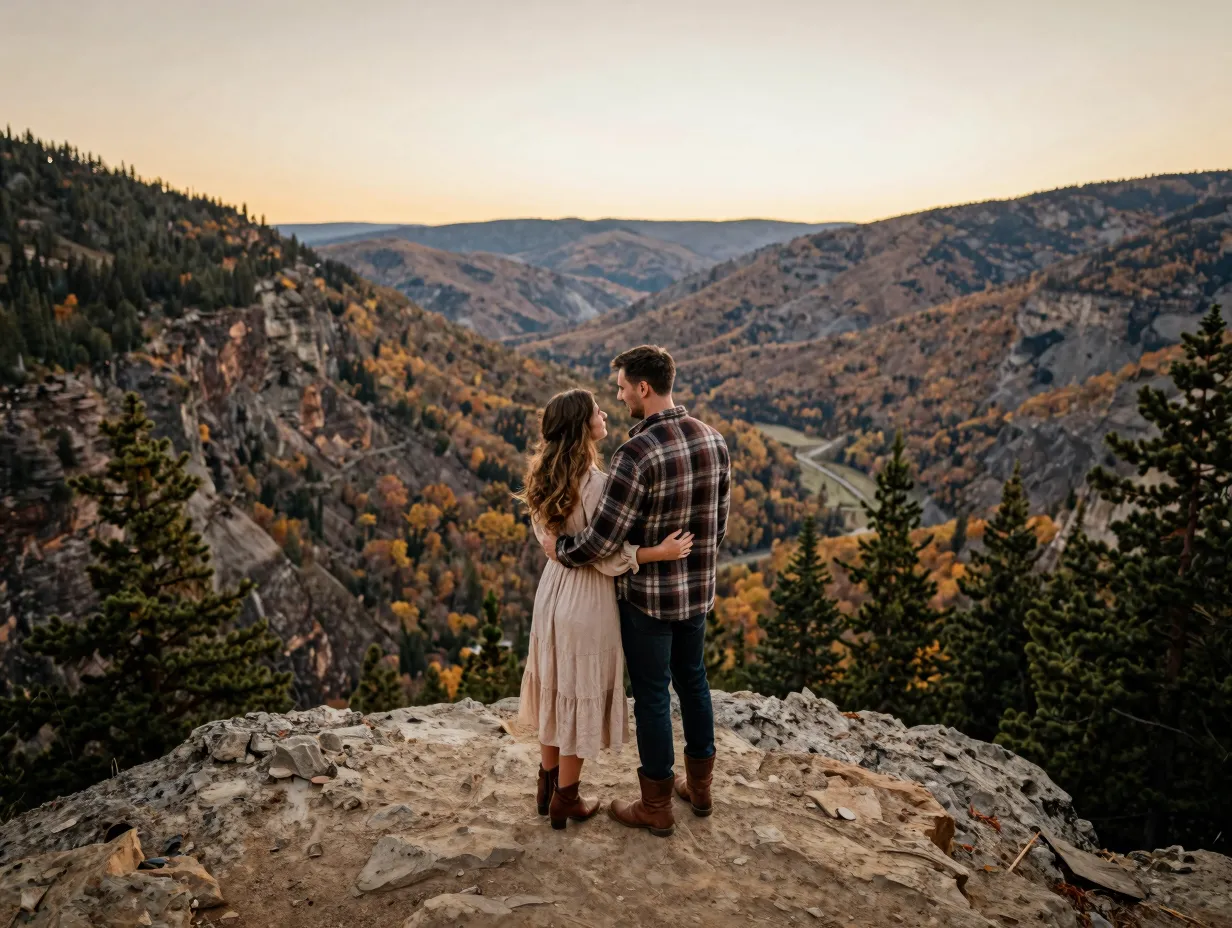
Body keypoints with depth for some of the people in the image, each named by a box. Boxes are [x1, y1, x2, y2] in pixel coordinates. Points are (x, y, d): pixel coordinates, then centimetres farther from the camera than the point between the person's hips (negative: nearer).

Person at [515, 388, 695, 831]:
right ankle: (565, 800, 26)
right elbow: (605, 557, -21)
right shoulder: (596, 482, -24)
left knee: (556, 691, 21)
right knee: (582, 696, 10)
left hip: (553, 589, 7)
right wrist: (659, 552, -22)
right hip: (588, 598, -7)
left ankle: (547, 785, 37)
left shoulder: (544, 477, -1)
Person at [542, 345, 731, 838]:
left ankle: (656, 807, 25)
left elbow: (603, 539, -25)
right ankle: (699, 786, 39)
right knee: (692, 681, 22)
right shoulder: (713, 439, -3)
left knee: (652, 695, 9)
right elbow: (718, 521, 6)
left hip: (647, 594, -7)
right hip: (698, 589, 7)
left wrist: (559, 548, -6)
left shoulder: (636, 453, -27)